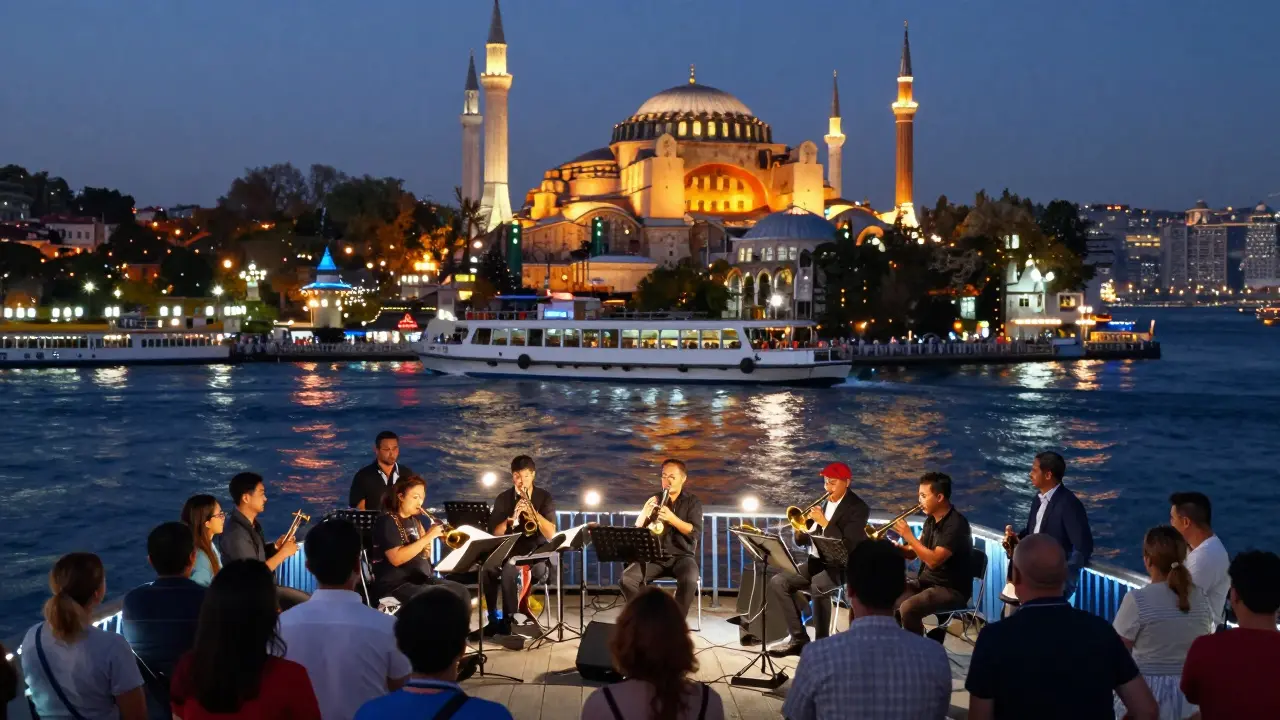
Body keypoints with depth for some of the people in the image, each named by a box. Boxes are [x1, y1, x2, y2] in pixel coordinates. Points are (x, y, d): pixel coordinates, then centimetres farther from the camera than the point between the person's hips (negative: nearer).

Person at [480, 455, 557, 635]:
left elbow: (550, 534, -9)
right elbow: (494, 534, -2)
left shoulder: (545, 498, 2)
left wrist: (533, 513, -22)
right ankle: (494, 619, -17)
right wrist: (511, 519, -19)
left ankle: (508, 620, -17)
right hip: (510, 550, 2)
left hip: (536, 550, -2)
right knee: (489, 569, -31)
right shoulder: (503, 498, 6)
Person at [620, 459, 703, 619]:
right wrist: (645, 512, -13)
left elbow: (696, 534, -9)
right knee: (627, 578, -25)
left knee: (689, 581, -37)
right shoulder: (654, 500, 13)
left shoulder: (692, 502, 5)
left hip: (682, 556, -3)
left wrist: (672, 519, -23)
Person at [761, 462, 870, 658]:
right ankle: (798, 638, -6)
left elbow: (849, 546, -21)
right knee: (778, 581, -11)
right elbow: (803, 540, 13)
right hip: (817, 562, 7)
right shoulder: (822, 503, 11)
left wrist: (824, 523, -23)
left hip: (842, 565, -7)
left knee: (817, 585, -35)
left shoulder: (858, 508, -10)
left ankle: (821, 643, -18)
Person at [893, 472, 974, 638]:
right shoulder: (931, 520, 7)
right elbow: (912, 553, 14)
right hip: (926, 582, 9)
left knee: (908, 608, -30)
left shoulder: (956, 524, -21)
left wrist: (909, 536, -23)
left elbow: (933, 560, -29)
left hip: (951, 590, -9)